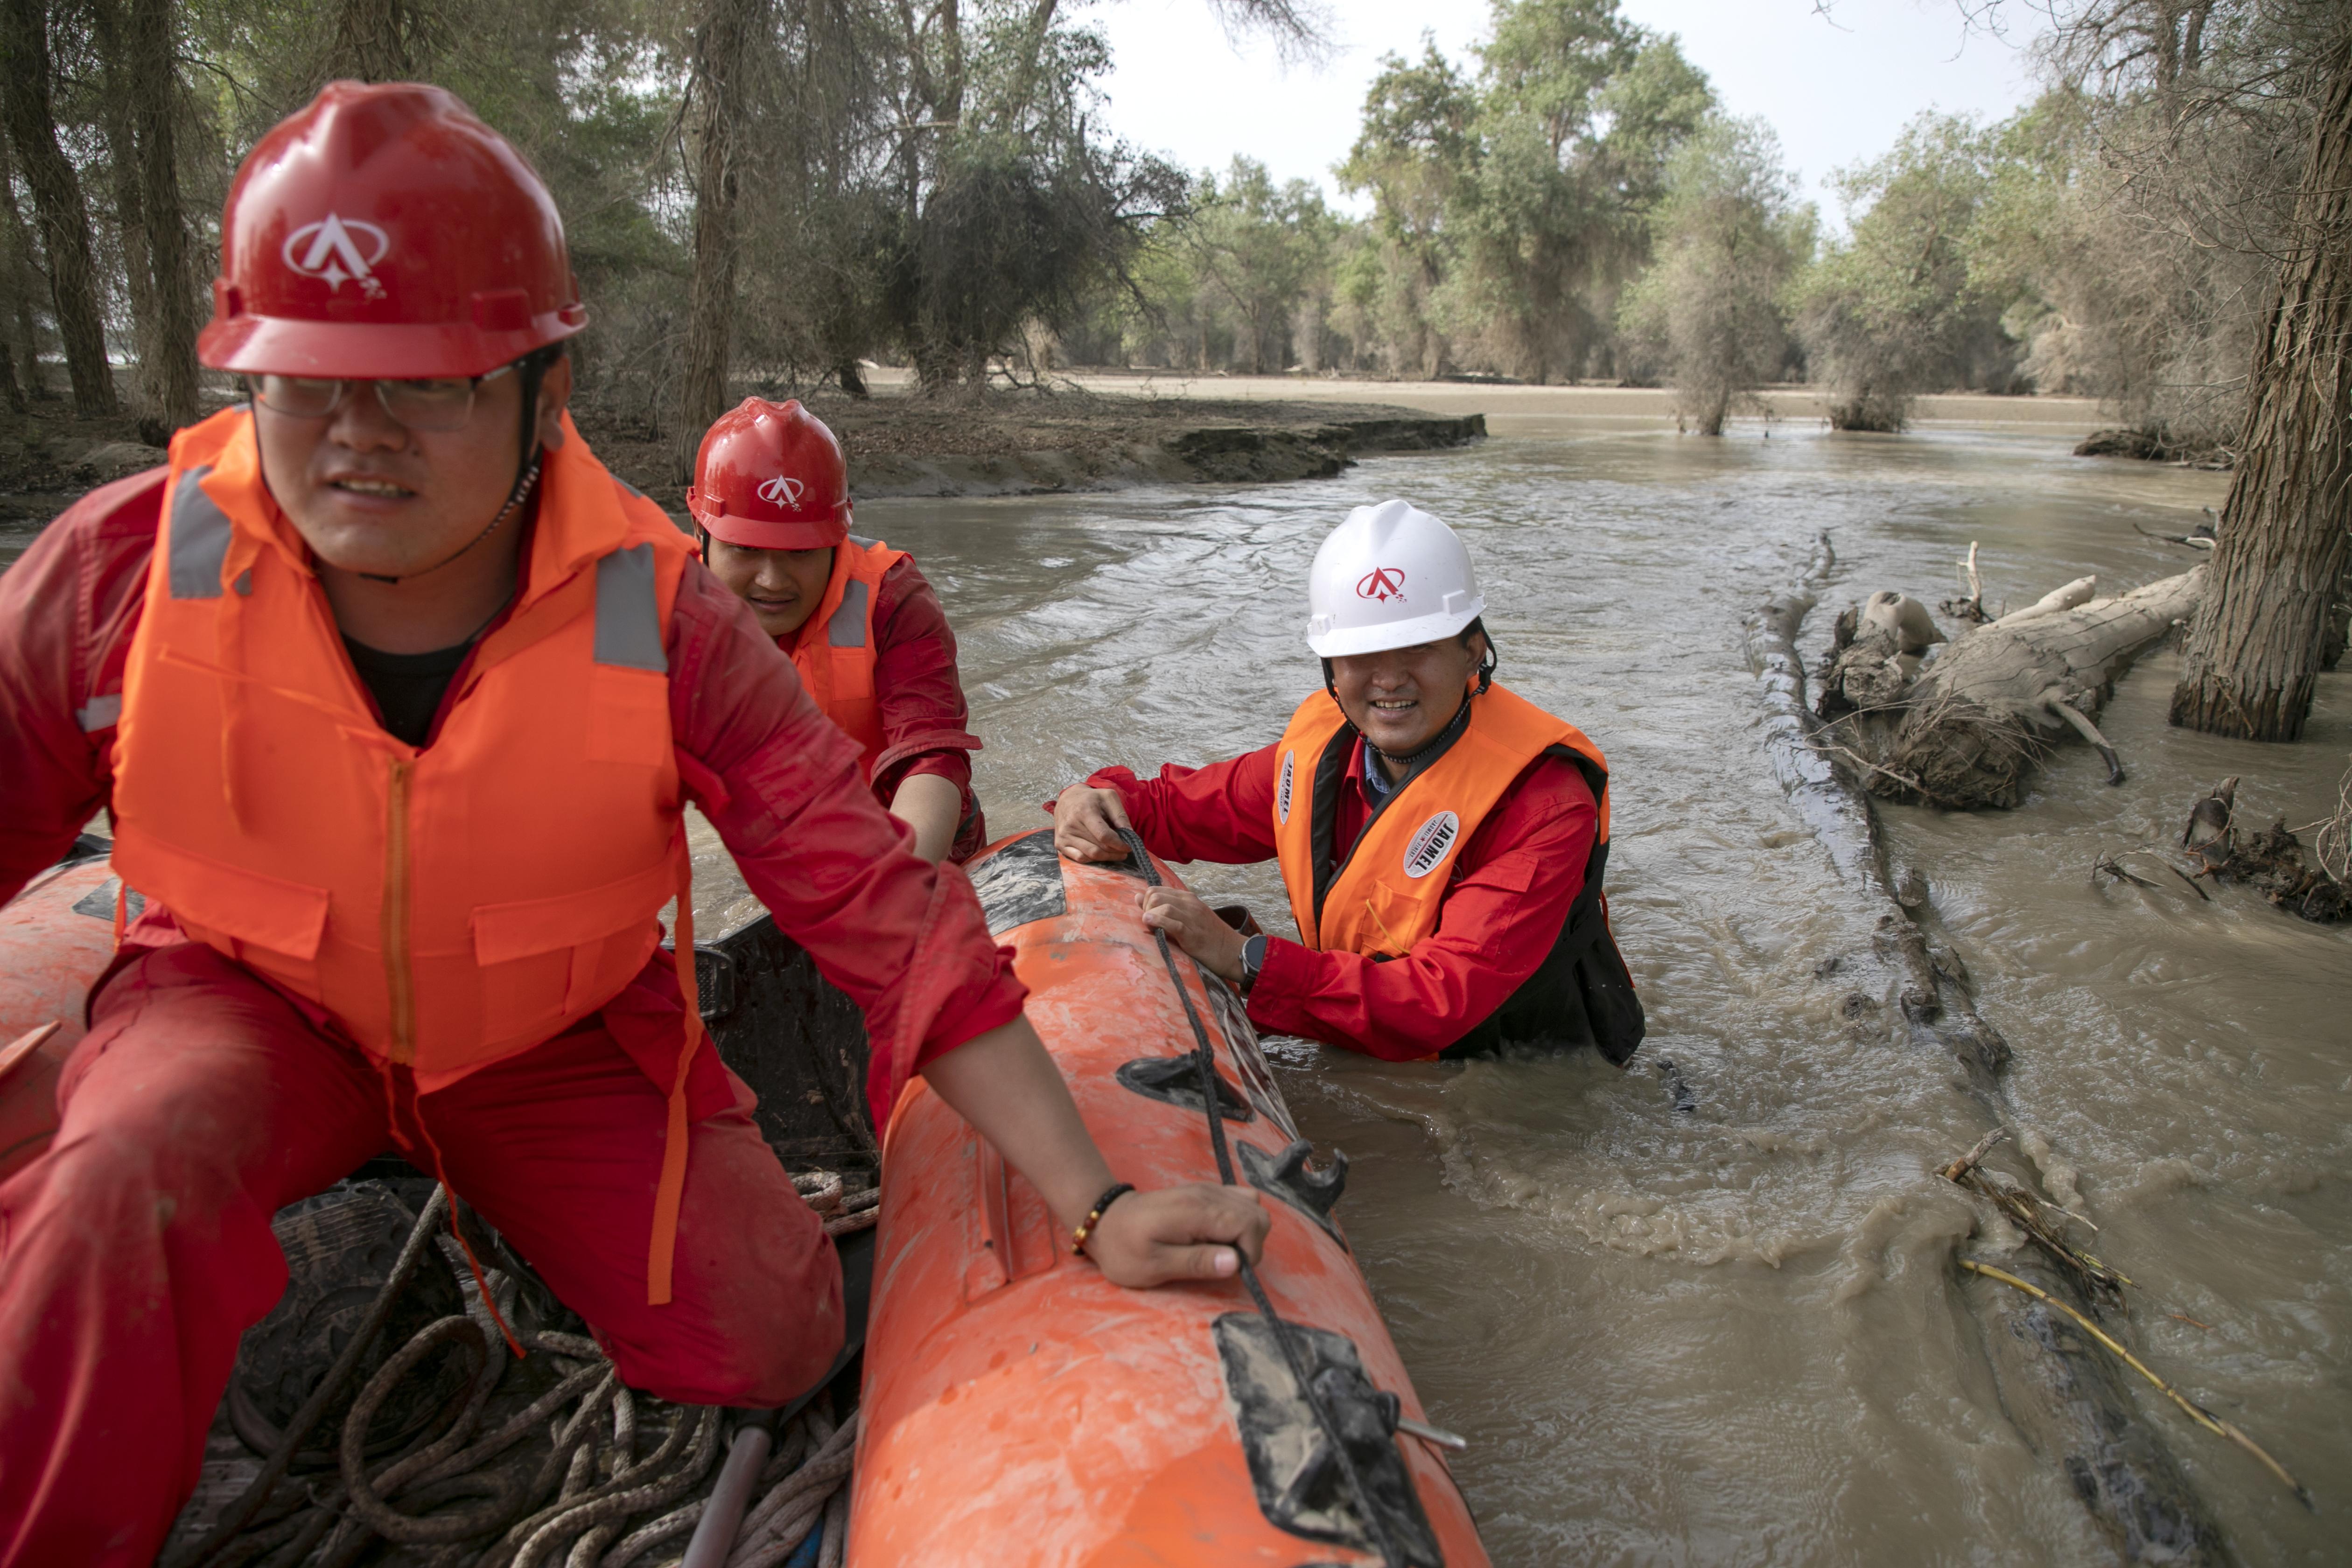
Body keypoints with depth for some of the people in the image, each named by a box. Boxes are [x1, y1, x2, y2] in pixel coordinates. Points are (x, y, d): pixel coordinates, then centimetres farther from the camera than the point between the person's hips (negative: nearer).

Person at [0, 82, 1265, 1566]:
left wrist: (1094, 1204, -26)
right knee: (136, 1179, -35)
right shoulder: (124, 568, -20)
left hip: (552, 1038, 2)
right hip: (247, 1000, -1)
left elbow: (888, 913, -24)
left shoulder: (661, 623, -24)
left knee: (769, 1342, -4)